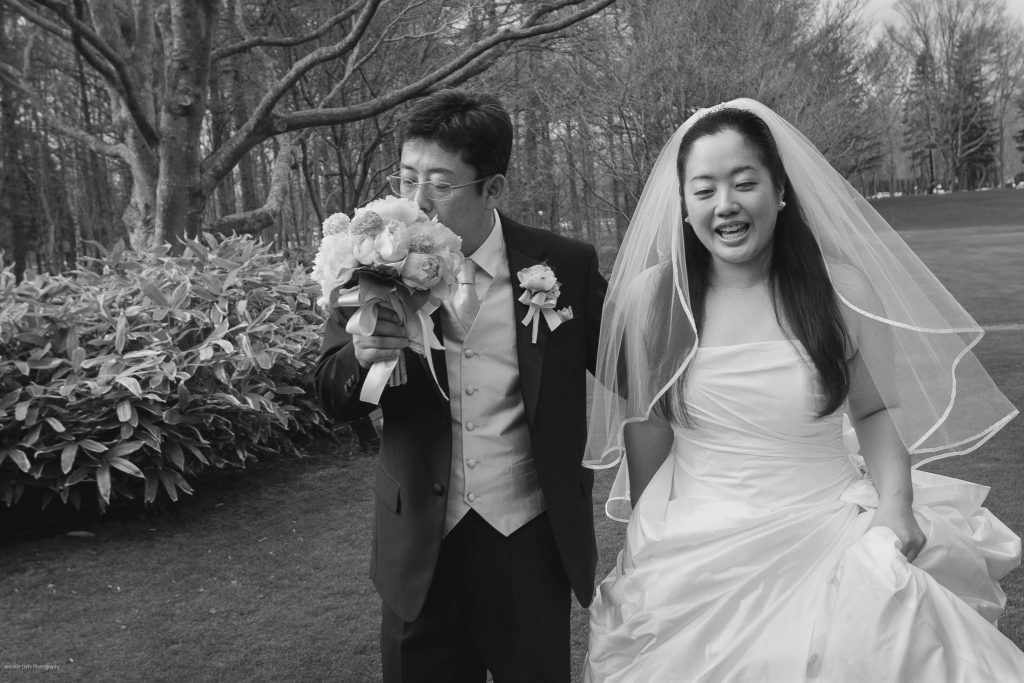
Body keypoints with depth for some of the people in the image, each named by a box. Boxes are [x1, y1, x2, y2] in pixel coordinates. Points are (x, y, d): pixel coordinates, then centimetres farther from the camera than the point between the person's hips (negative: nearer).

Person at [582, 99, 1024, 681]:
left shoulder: (840, 287, -7)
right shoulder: (651, 297, -8)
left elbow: (875, 411, 5)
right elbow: (647, 428, 3)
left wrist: (896, 503, -9)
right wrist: (653, 541, 6)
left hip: (831, 539, 0)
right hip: (701, 555, 0)